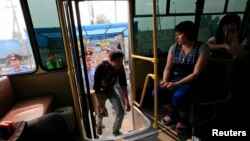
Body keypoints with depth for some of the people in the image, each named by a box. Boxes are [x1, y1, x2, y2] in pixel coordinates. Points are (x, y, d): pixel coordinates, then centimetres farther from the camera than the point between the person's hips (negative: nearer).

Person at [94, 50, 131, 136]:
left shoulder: (120, 67, -23)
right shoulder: (100, 68, -35)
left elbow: (123, 84, -11)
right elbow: (97, 89, -31)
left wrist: (126, 100, -10)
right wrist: (102, 106, -29)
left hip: (111, 89, 3)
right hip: (100, 91, -3)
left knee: (121, 112, -5)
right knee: (100, 114, 11)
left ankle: (116, 130, 26)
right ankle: (98, 125, 50)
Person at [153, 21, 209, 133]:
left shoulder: (202, 48, -9)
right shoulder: (174, 47, 4)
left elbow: (196, 73, -16)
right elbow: (168, 68, 2)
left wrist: (176, 84, -24)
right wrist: (165, 81, -19)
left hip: (191, 82, -4)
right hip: (173, 79, 5)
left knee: (177, 97, -33)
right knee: (157, 92, -19)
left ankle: (183, 119, 5)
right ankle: (172, 112, 13)